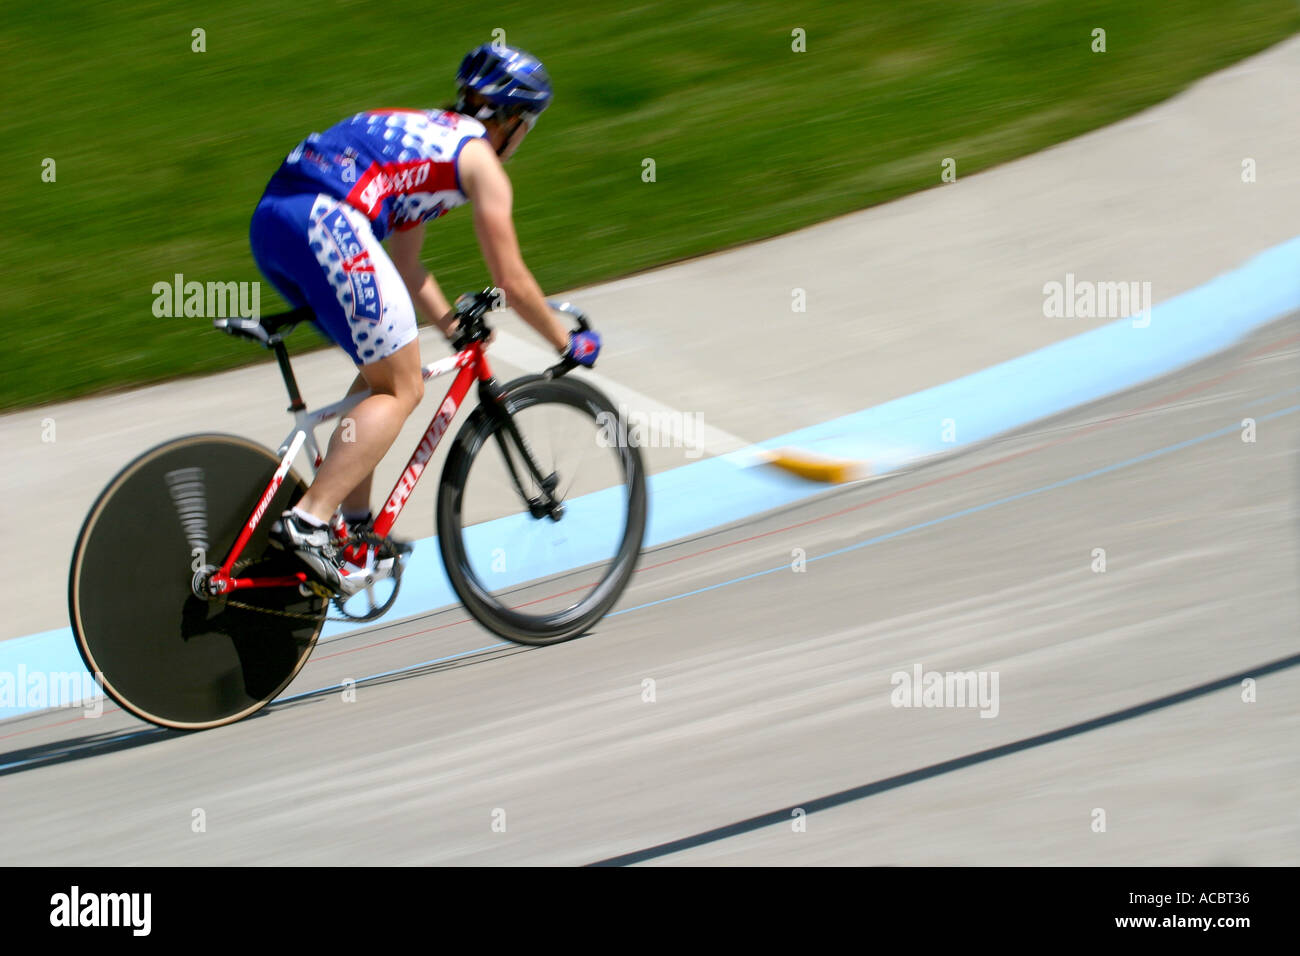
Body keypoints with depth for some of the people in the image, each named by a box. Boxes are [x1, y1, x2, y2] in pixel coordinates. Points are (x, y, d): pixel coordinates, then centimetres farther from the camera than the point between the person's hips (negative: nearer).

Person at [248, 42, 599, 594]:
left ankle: (355, 526, 18)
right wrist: (568, 343, 24)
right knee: (402, 388, 0)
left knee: (384, 371, 23)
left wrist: (456, 329, 42)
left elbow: (404, 267, 39)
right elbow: (511, 282, 11)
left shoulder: (423, 135, 34)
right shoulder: (480, 160, 10)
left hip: (268, 223, 9)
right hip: (327, 223, -9)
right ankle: (308, 521, -13)